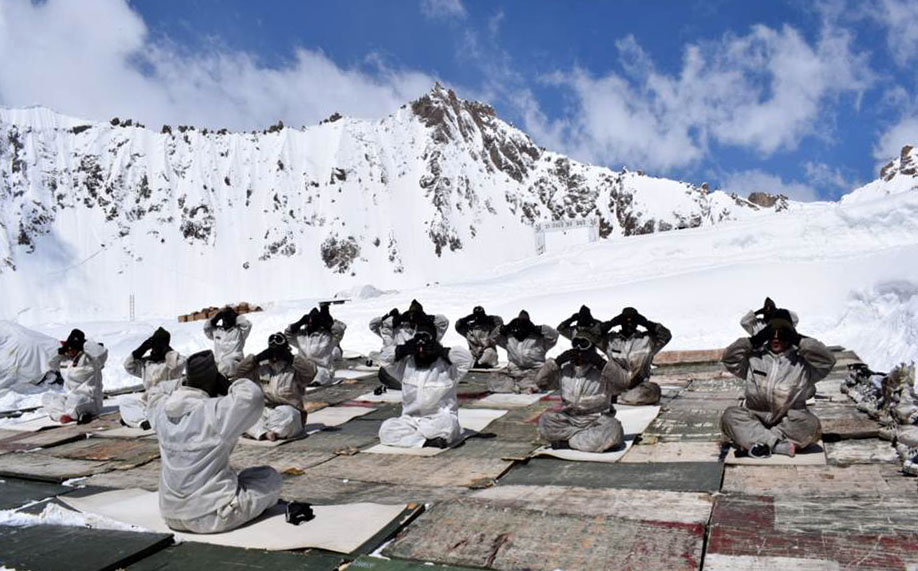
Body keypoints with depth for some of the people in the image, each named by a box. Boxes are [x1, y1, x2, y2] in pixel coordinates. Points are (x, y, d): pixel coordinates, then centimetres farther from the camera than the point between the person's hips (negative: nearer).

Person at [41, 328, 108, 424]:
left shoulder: (88, 358, -13)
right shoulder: (65, 359, 13)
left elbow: (102, 353, -32)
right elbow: (51, 365, 29)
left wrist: (85, 343, -19)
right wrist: (60, 352, 10)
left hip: (89, 400, -10)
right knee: (46, 397, -2)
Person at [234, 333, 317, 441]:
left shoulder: (294, 369, 2)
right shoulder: (260, 368, 14)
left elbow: (312, 371, -15)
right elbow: (240, 371, 10)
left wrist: (293, 358, -17)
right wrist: (256, 358, -2)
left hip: (288, 409, -3)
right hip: (264, 411, 4)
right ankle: (263, 432, -41)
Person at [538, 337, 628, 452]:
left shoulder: (602, 370, -7)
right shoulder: (565, 368, 2)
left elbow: (623, 382, -22)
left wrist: (602, 363, -28)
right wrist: (557, 362, -14)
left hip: (597, 421, -2)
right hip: (569, 420, 2)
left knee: (612, 429, -35)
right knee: (545, 421, -25)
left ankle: (567, 442, -21)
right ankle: (591, 438, -18)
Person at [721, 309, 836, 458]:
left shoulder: (802, 361, 7)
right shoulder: (754, 358, 11)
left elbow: (827, 361, -8)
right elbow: (729, 359, 2)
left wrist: (799, 340, -8)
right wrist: (753, 340, -4)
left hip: (789, 422, -1)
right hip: (755, 420, 1)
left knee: (809, 423, -33)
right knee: (730, 415, -27)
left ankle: (761, 441, -26)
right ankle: (780, 445, -33)